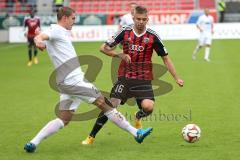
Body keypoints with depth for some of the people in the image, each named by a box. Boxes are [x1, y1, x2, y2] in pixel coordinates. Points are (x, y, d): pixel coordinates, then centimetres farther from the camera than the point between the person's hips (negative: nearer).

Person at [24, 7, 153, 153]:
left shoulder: (62, 32, 18)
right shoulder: (56, 30, -9)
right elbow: (40, 37, -28)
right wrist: (39, 41, -50)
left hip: (66, 83, 10)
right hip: (73, 80, -10)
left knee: (63, 120, 6)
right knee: (104, 103, -4)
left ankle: (33, 143, -3)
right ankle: (135, 132, 1)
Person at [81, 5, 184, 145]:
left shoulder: (153, 36, -5)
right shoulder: (125, 32, -4)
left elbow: (165, 58, 3)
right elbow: (104, 48, 2)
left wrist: (177, 78, 2)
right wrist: (120, 55, -14)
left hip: (144, 79, 0)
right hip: (125, 77, 0)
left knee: (148, 107, -22)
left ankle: (138, 117, 18)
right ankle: (91, 137, 4)